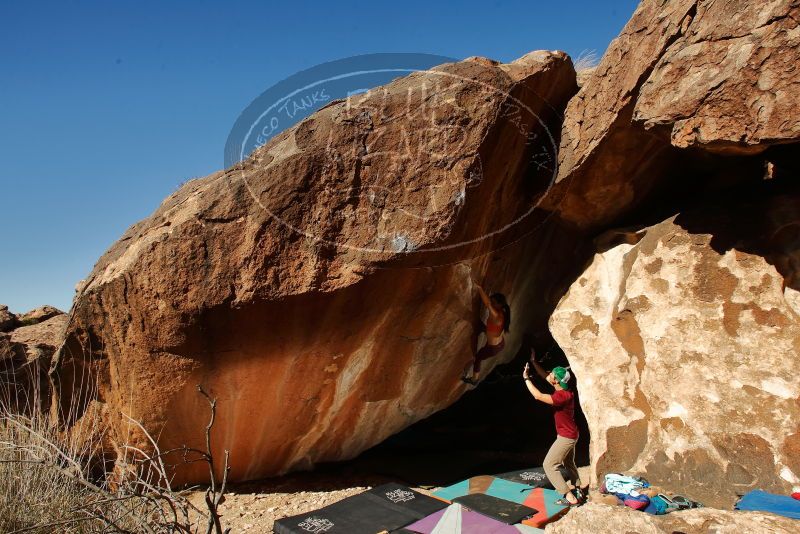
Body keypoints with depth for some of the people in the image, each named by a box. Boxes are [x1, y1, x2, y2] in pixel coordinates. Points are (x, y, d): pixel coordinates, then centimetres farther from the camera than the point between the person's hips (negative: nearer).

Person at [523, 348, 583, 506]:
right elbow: (544, 375, 11)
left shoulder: (563, 395, -30)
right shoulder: (561, 390, -2)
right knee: (569, 463, 25)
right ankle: (578, 491, 36)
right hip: (569, 435, 10)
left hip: (566, 437, -10)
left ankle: (570, 498, -5)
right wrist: (534, 361, 10)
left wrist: (526, 378, -24)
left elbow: (538, 396, -34)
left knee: (549, 465, -5)